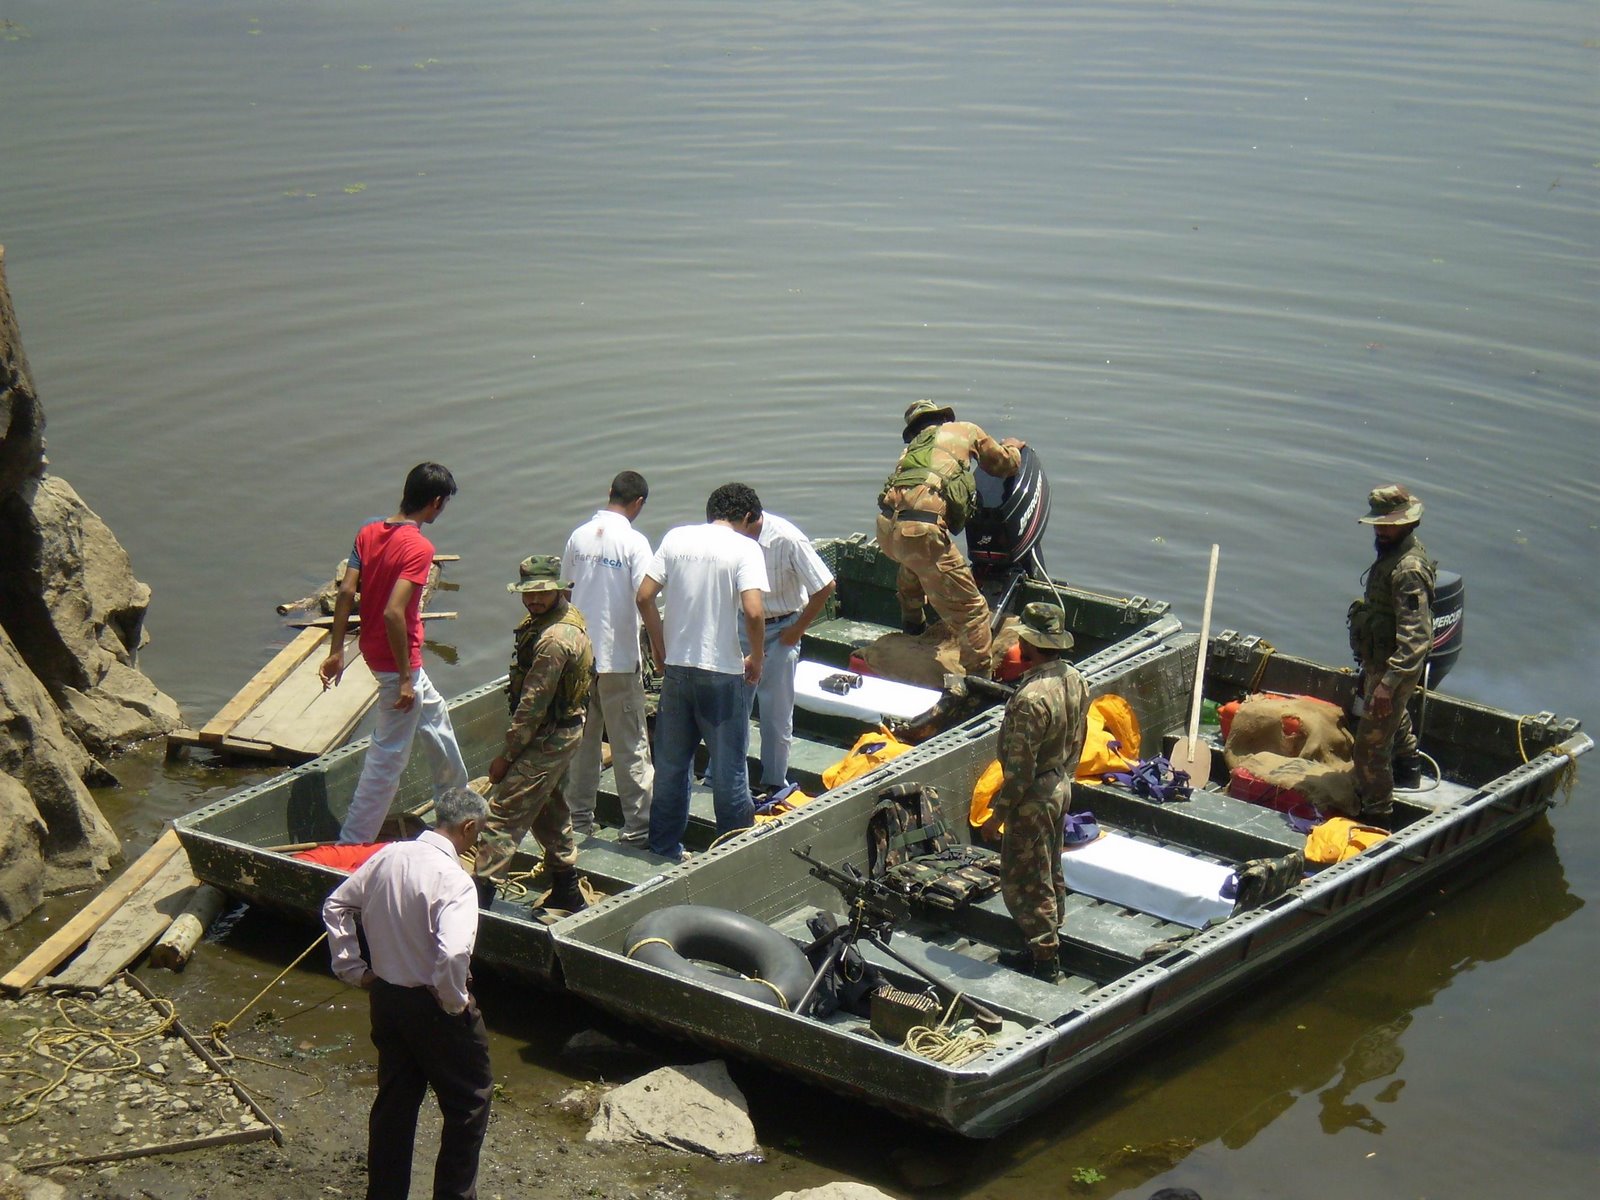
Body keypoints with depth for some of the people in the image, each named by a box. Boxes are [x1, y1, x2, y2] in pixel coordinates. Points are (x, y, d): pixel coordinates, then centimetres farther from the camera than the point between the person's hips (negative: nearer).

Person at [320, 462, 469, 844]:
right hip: (397, 659, -9)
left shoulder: (369, 533, 0)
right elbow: (393, 612, -29)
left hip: (373, 650, 9)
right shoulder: (418, 548, -22)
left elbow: (346, 591, -1)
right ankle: (353, 842, 3)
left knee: (434, 715, 30)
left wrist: (337, 650, 4)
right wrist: (405, 678, -23)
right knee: (389, 756, 0)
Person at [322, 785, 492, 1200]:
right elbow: (453, 954, -35)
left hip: (385, 996, 7)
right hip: (432, 1006, -7)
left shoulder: (387, 857, -2)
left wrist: (354, 970, 11)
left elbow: (335, 907, 8)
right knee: (469, 1103, 12)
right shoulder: (454, 881, -24)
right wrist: (455, 1002, -18)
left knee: (394, 1102, 19)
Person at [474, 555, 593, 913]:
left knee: (504, 814, -10)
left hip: (548, 738, -11)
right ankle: (566, 892, 31)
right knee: (550, 811, 21)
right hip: (567, 728, 11)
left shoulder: (553, 639, -25)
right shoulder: (568, 615, 6)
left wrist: (507, 755, -18)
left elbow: (533, 705, -24)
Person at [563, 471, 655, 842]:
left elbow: (564, 588, 13)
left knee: (582, 737, 15)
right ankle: (638, 822, 4)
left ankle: (579, 814, 22)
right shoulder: (634, 542, -13)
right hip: (619, 657, -5)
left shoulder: (578, 536, 4)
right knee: (630, 743, 1)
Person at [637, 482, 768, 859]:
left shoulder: (676, 537, 4)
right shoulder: (746, 547, -8)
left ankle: (664, 849, 23)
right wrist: (756, 659, -5)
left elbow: (644, 597, 1)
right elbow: (752, 612, -20)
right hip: (722, 673, -4)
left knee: (670, 764, 15)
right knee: (729, 768, 7)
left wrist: (661, 648, 11)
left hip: (676, 669, 4)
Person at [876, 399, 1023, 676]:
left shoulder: (912, 446, 31)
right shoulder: (966, 431, 19)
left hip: (885, 527, 7)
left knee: (914, 563, 43)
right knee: (970, 610, 0)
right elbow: (1005, 464, 29)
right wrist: (1012, 446, 52)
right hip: (921, 529, -7)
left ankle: (911, 621, 59)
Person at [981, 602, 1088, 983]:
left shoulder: (1030, 699, -30)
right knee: (1050, 874, 20)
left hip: (1033, 798, -9)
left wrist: (997, 815, -16)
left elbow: (1020, 768, -26)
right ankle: (1048, 949, 33)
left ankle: (1045, 962, 11)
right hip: (1061, 787, 9)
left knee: (1024, 882, 4)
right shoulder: (1075, 679, -2)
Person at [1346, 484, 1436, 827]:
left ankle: (1377, 817, 4)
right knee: (1395, 718, 34)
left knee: (1370, 744, -6)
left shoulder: (1408, 570, -31)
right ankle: (1408, 770, 58)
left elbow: (1415, 636, -36)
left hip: (1391, 666, -11)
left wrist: (1388, 682, -41)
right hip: (1381, 661, 11)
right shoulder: (1395, 551, 1)